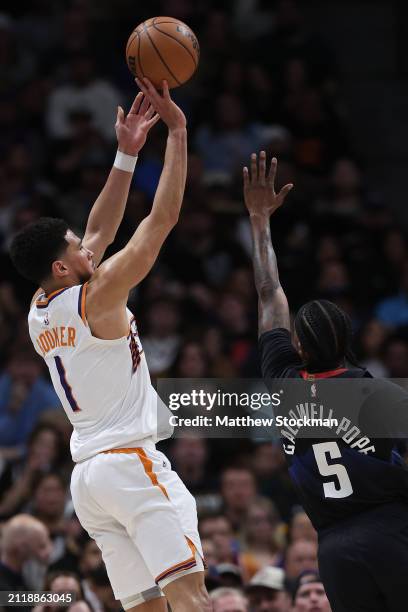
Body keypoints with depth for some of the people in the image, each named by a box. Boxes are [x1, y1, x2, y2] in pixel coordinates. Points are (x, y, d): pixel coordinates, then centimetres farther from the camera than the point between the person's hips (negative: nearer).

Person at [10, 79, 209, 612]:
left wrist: (127, 154, 22)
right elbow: (163, 219, -9)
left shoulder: (38, 314, 14)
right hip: (131, 462, -9)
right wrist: (177, 132, -4)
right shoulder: (96, 297, -8)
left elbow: (99, 231, 22)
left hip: (88, 473, 9)